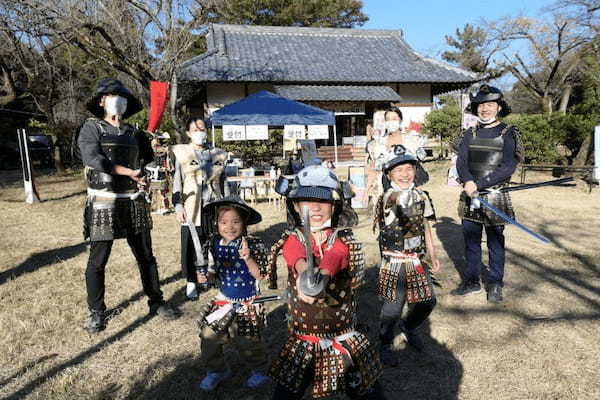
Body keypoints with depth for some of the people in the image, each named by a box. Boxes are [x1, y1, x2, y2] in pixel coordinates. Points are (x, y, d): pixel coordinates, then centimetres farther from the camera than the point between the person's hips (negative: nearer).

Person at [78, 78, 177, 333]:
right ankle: (96, 312, 19)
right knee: (98, 260, 3)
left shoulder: (134, 134, 13)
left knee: (146, 256, 11)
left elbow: (150, 161, 19)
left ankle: (156, 302, 25)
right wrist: (130, 172, -17)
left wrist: (152, 146, 3)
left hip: (134, 202, 4)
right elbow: (94, 159, -15)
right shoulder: (91, 128, 0)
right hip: (103, 203, -4)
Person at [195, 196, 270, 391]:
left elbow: (259, 275, -19)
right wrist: (206, 276, -12)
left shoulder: (253, 244, -17)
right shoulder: (214, 244, -3)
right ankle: (217, 370, 33)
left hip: (247, 304, -4)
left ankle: (260, 370, 36)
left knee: (248, 342, 5)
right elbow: (214, 271, 9)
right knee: (208, 335, 6)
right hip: (224, 300, 5)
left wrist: (247, 258, -35)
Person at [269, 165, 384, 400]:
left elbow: (333, 258, -31)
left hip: (344, 338, 0)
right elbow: (298, 258, -28)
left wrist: (321, 276, -53)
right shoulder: (292, 240, -5)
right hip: (302, 342, 1)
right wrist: (305, 274, -51)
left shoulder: (342, 240, -8)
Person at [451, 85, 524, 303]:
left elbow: (507, 168, -13)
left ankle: (495, 285, 21)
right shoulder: (469, 134, 10)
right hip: (469, 195, 4)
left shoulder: (508, 134, -2)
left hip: (495, 196, -4)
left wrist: (479, 185, -20)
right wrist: (468, 182, -22)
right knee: (470, 241, 12)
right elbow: (461, 162, -1)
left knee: (495, 243, 6)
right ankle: (471, 281, 26)